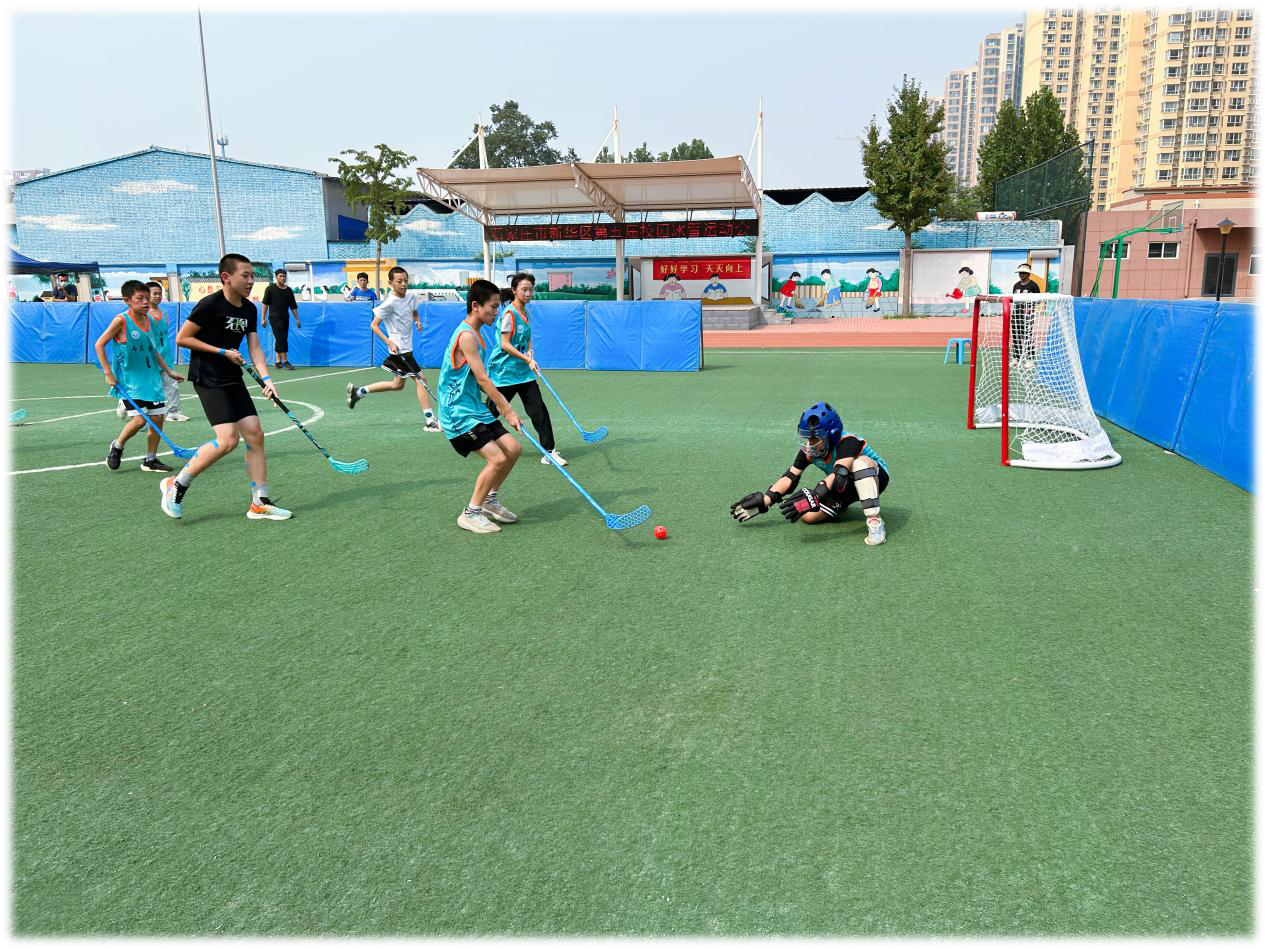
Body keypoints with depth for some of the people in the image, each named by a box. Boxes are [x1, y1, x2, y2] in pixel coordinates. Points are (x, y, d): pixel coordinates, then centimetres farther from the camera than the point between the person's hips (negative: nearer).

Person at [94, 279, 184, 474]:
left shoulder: (148, 319, 9)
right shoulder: (121, 320, -10)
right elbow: (99, 344, -7)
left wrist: (168, 371, 20)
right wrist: (108, 373, -11)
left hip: (151, 377, 7)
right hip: (129, 380, -7)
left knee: (157, 417, 3)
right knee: (139, 419, -16)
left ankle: (150, 460, 17)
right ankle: (117, 447, 14)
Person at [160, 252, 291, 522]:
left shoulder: (249, 309, 7)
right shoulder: (210, 304, -14)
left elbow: (254, 348, 5)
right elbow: (182, 338, -10)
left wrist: (266, 379, -10)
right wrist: (223, 352, -13)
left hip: (233, 379, 8)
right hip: (207, 379, -8)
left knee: (255, 435, 0)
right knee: (228, 439, -18)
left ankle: (259, 504, 8)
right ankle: (176, 485, 1)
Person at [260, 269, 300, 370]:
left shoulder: (289, 291, 11)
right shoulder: (270, 289, 0)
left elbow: (293, 306, 13)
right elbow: (265, 304, 1)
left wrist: (297, 319, 7)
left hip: (285, 319, 5)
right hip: (275, 318, -5)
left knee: (280, 340, 9)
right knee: (281, 339, -13)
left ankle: (278, 362, 15)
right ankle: (285, 361, -13)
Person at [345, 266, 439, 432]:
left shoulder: (412, 296, 3)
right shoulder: (390, 303, -18)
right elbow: (374, 325, -14)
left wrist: (417, 322, 0)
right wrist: (389, 342, -24)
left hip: (407, 348, 9)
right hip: (399, 349, -9)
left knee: (398, 385, 21)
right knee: (421, 380, -11)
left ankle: (358, 391, 32)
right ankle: (430, 422, -7)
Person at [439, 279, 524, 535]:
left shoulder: (475, 334, 14)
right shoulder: (466, 335, -18)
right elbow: (482, 379, -20)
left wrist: (500, 405, 11)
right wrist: (507, 410, -16)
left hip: (474, 408, 10)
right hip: (458, 412, -10)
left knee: (512, 448, 7)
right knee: (497, 458, -17)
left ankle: (490, 500, 24)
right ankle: (470, 513, -1)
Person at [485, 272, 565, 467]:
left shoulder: (525, 312, 10)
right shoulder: (509, 313, -14)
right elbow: (505, 344, -18)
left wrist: (529, 351, 0)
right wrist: (528, 359, -21)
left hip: (524, 371, 7)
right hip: (504, 371, -7)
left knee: (539, 410, -2)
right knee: (492, 410, 5)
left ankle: (550, 452, -1)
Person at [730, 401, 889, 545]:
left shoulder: (847, 442, -32)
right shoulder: (809, 450, -12)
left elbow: (839, 475, -45)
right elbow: (790, 477, -10)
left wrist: (813, 497, -57)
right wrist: (764, 501, -20)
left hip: (876, 478, -6)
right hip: (846, 488, 6)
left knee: (860, 461, -41)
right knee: (808, 516, -17)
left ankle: (874, 521, -37)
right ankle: (843, 506, 14)